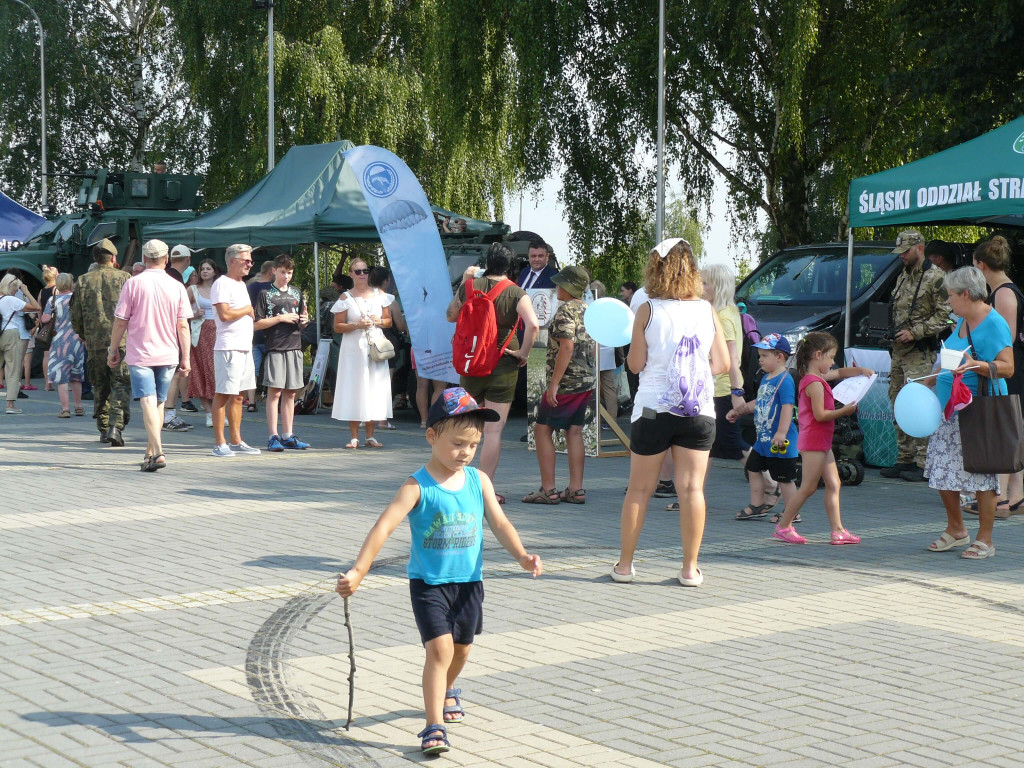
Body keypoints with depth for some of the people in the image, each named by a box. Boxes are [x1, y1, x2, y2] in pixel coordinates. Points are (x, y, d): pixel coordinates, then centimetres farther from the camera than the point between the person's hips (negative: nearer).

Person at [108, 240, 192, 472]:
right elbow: (183, 326, -2)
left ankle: (157, 452, -21)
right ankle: (151, 451, 25)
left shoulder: (133, 284, -5)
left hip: (140, 354, -3)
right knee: (159, 403, 15)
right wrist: (185, 358, 4)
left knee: (148, 402, -8)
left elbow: (120, 322, -3)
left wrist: (114, 349, 8)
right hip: (168, 355, 3)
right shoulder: (177, 287, 0)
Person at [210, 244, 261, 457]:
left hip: (245, 347, 9)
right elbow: (225, 314, -20)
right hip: (228, 348, -9)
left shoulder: (241, 284, 20)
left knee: (237, 395, 12)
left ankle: (236, 441, 18)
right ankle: (220, 444, -5)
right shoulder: (222, 284, -10)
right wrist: (246, 310, -7)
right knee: (223, 395, -6)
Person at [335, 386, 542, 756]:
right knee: (439, 648, -15)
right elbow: (384, 527, -22)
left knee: (461, 647, 18)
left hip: (468, 582, 5)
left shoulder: (478, 480, 0)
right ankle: (434, 728, -13)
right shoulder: (418, 486, -15)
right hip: (429, 583, -5)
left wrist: (522, 555, -18)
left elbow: (499, 522, -1)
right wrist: (358, 570, -31)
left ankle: (446, 690, 50)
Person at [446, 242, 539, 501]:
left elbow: (451, 315, 14)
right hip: (502, 366, -4)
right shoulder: (516, 293, -9)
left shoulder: (470, 286, -2)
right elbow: (533, 324, -25)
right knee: (494, 430, -2)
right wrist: (523, 353, -13)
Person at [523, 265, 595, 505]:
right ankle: (576, 489, 8)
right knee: (574, 430, 10)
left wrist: (554, 383, -21)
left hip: (567, 383, -9)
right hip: (587, 381, 9)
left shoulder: (566, 310, -14)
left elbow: (567, 347, -21)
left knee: (542, 429, 0)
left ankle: (547, 489, -3)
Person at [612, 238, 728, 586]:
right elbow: (722, 364, 5)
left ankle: (624, 564, 13)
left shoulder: (647, 311, -6)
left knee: (639, 489, 8)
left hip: (653, 408, -1)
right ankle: (690, 568, 4)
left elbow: (636, 364, -4)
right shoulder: (707, 311, 2)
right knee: (692, 488, 3)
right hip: (698, 410, 2)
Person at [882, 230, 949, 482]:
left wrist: (915, 332, -16)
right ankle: (905, 459, 16)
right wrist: (895, 335, 14)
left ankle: (924, 464, -10)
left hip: (920, 353, -8)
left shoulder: (935, 277, -7)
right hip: (898, 351, 8)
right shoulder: (903, 276, 18)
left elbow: (944, 315, -12)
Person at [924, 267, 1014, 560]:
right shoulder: (961, 321, 15)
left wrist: (977, 365, -33)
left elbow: (1007, 367, -20)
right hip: (949, 409, 9)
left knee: (981, 474, -4)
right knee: (941, 470, 9)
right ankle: (956, 530, 24)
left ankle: (984, 540, 4)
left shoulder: (994, 324, -12)